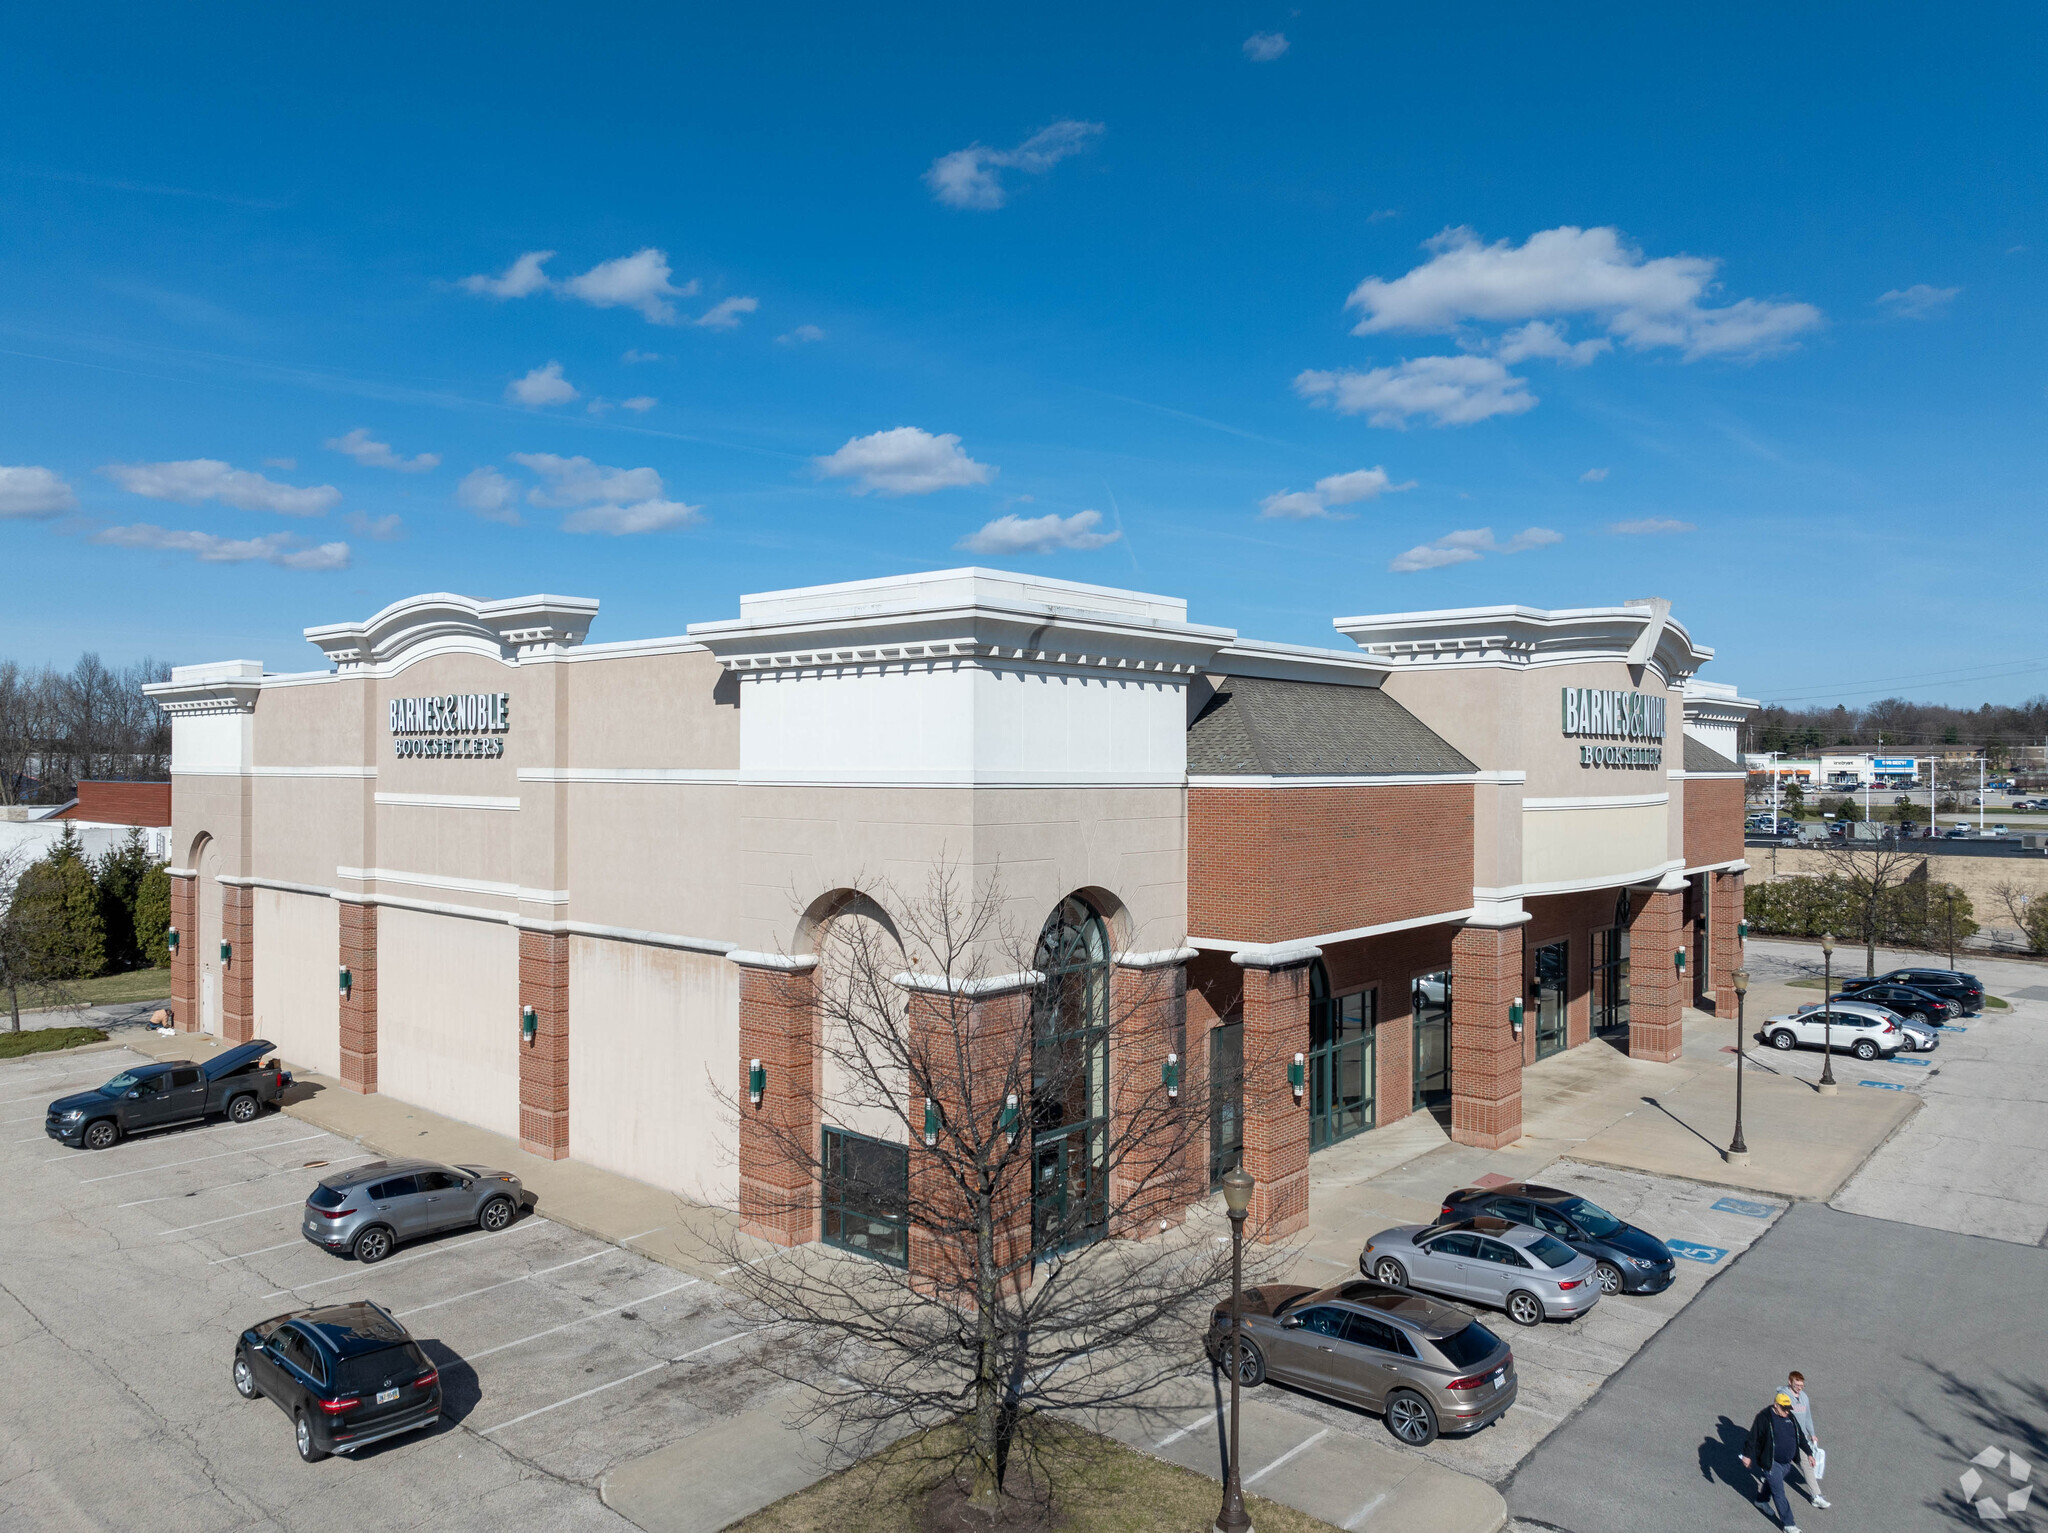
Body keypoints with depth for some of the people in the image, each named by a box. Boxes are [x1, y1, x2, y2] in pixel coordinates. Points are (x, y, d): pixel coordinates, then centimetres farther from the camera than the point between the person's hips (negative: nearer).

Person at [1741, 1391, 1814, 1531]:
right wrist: (1748, 1455, -17)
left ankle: (1762, 1500, 49)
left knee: (1772, 1483, 24)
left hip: (1787, 1462, 7)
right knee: (1779, 1493, -1)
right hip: (1771, 1463, -7)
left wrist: (1809, 1453, 16)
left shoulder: (1790, 1417, 0)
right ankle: (1787, 1523, 9)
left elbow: (1800, 1436, 14)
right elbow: (1754, 1438, -17)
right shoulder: (1764, 1417, -20)